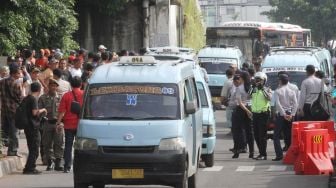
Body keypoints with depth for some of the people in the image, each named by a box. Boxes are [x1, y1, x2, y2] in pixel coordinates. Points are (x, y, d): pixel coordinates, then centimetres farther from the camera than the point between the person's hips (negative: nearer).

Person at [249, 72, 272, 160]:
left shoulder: (267, 89, 0)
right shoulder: (254, 90, 13)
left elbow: (269, 97, -19)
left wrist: (262, 88, -21)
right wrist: (253, 87, -11)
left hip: (263, 114, -6)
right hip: (255, 113, 6)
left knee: (262, 135, -7)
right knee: (256, 135, 9)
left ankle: (263, 154, -5)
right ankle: (261, 153, 19)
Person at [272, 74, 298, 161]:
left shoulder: (278, 91, -5)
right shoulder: (292, 91, 6)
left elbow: (278, 104, -14)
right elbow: (295, 104, -3)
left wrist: (284, 114, -13)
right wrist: (292, 114, -6)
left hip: (280, 115, -4)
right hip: (290, 115, 4)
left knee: (276, 136, 0)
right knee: (288, 136, 11)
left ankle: (279, 155, -11)